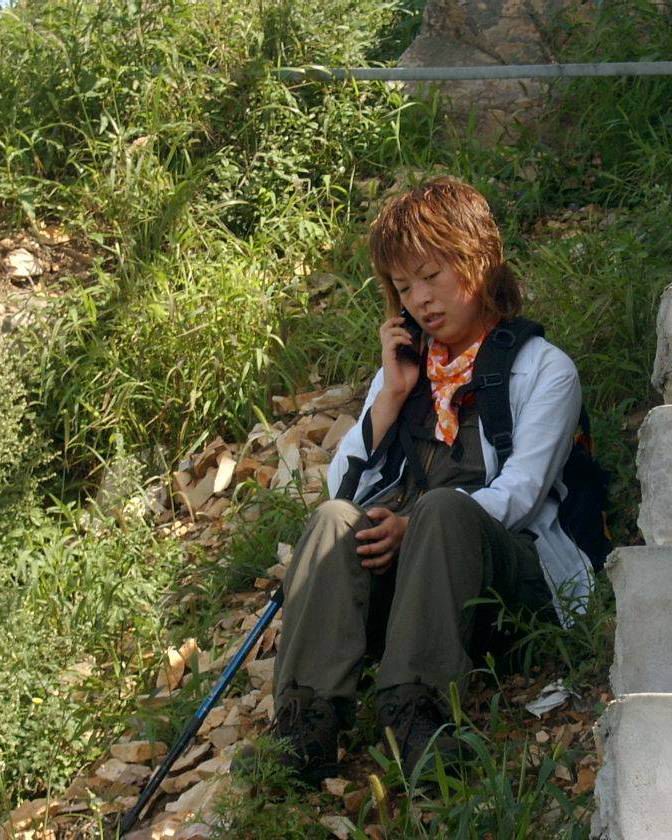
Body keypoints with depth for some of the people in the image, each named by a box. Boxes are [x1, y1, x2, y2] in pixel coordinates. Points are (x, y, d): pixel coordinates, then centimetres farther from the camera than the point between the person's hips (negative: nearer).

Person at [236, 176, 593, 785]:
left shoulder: (545, 368, 7)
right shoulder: (406, 367, 23)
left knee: (441, 507, -36)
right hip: (394, 553, 4)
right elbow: (344, 487, 14)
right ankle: (309, 718, -42)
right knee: (336, 519, -28)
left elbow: (519, 491, -7)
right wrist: (392, 394, 3)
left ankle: (414, 707, -45)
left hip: (502, 560, -4)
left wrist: (419, 525, -22)